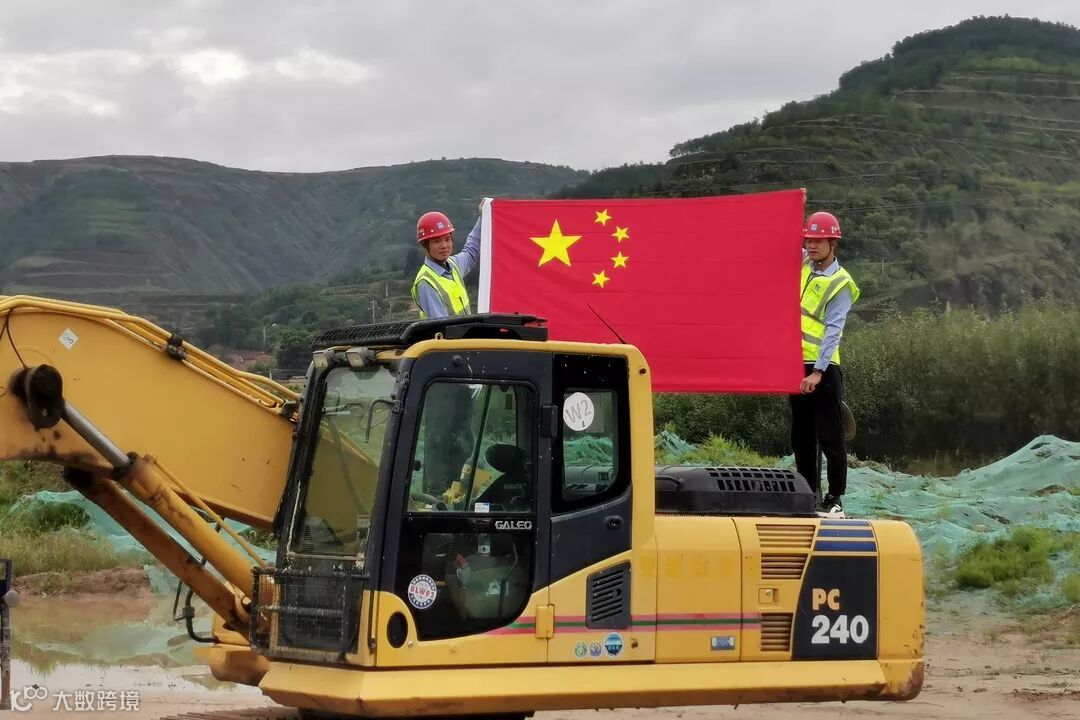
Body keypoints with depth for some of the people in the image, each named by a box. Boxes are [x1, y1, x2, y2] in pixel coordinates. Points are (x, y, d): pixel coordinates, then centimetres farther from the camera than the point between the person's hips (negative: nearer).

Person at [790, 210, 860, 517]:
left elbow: (833, 331, -17)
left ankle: (835, 499, 1)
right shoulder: (803, 265, 11)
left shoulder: (840, 284, -9)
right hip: (797, 364, 7)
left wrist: (818, 371, -23)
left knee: (830, 437, -3)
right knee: (801, 437, 11)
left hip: (823, 369, -7)